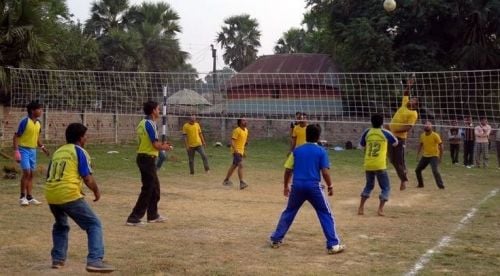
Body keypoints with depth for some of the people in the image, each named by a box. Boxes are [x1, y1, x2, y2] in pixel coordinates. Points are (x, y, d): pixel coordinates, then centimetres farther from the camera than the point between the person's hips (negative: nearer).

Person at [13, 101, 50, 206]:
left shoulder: (38, 123, 6)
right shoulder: (24, 121, -15)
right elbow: (16, 137, -13)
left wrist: (42, 147, 7)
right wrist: (16, 151, -20)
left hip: (33, 150, 7)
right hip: (24, 150, -7)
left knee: (31, 174, 8)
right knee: (26, 172, -15)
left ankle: (30, 197, 14)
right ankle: (22, 197, -2)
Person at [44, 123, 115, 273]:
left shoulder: (57, 152, 20)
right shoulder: (80, 151, 1)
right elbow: (88, 178, -5)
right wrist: (96, 191, 13)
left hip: (51, 195, 7)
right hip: (69, 195, -7)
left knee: (60, 226, 32)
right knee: (94, 225, 1)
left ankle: (58, 259, 27)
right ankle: (95, 260, -14)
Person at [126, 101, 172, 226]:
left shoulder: (143, 123, 13)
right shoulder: (150, 123, -16)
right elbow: (156, 145, -19)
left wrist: (161, 144, 14)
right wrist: (165, 147, 0)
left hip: (143, 157, 10)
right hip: (148, 159, -10)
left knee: (155, 186, 19)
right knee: (147, 189, -5)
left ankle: (153, 215, 29)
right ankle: (134, 218, -4)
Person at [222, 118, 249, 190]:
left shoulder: (246, 130, 11)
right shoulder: (237, 130, -15)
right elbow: (232, 141, -21)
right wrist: (235, 149, -34)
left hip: (241, 151, 9)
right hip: (236, 151, -9)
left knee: (234, 166, 17)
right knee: (240, 165, -18)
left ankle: (226, 180, 29)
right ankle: (241, 183, -22)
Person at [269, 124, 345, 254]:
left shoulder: (297, 150, 7)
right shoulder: (321, 151, 0)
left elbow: (288, 170, 7)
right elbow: (325, 172, -6)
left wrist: (285, 186, 19)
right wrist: (330, 186, 7)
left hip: (297, 185, 3)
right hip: (314, 186, -3)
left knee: (288, 212, 20)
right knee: (326, 215, 7)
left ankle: (276, 240, 22)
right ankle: (333, 245, 2)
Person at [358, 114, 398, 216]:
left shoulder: (367, 132, 4)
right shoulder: (385, 133, -3)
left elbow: (362, 145, 20)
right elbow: (395, 143, 14)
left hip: (368, 165, 4)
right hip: (380, 165, -4)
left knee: (369, 186, 23)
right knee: (386, 187, 10)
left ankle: (361, 208, 18)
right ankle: (380, 209, -3)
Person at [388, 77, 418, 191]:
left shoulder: (413, 114, -11)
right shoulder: (404, 105, 11)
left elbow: (408, 127, -19)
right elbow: (405, 94, 26)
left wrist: (395, 130, -24)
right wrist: (409, 86, 15)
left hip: (400, 137, -8)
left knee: (399, 160, -5)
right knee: (393, 160, 11)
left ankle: (404, 179, 9)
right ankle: (403, 178, 23)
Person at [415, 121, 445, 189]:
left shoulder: (435, 135, -13)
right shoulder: (422, 135, 4)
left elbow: (441, 146, -12)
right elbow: (420, 145, 17)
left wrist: (440, 157, -15)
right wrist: (417, 155, 11)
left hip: (434, 156, -6)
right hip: (425, 156, 6)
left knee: (435, 171, -23)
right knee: (417, 170, 7)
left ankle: (441, 186, -15)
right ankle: (420, 184, 25)